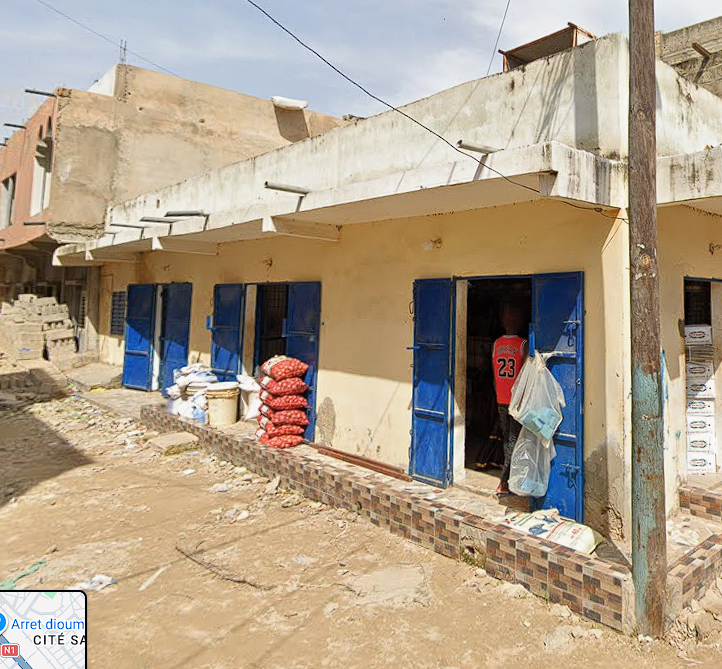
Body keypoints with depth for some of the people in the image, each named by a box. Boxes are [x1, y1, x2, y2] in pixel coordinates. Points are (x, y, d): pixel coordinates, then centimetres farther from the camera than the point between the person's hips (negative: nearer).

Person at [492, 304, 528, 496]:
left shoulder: (495, 345, 2)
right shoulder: (524, 345, -12)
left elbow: (495, 377, 8)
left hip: (501, 401, 5)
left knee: (507, 439, 15)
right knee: (514, 440, 0)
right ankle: (504, 484, -1)